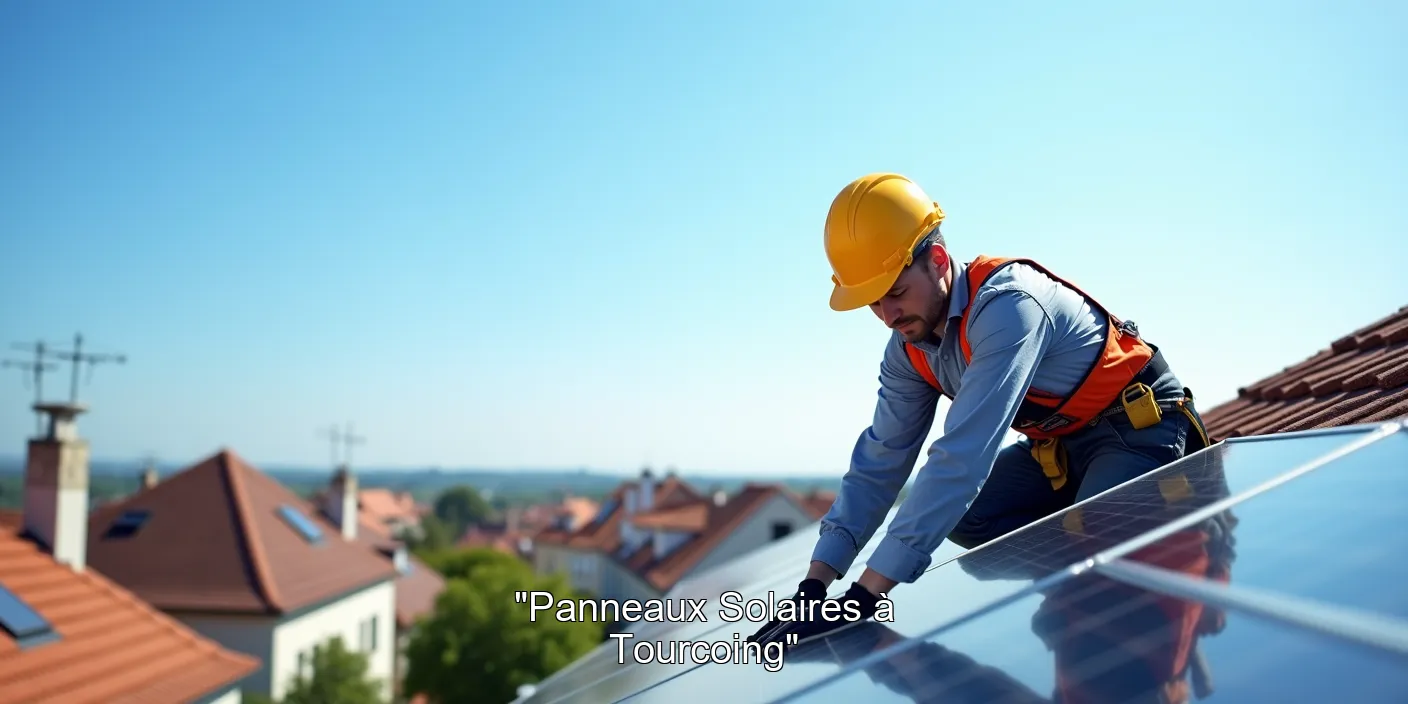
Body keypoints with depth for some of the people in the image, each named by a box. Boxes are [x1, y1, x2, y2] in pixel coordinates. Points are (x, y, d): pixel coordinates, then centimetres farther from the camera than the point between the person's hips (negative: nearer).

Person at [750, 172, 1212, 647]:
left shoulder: (1005, 305, -34)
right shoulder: (908, 350, -8)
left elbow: (962, 457, -42)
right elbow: (879, 462, -4)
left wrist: (863, 597, -44)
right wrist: (815, 584, -15)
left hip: (1141, 425, -7)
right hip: (1062, 443, 8)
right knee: (960, 515, -10)